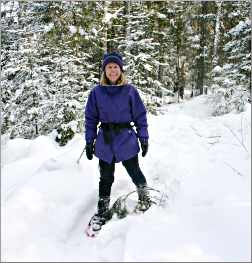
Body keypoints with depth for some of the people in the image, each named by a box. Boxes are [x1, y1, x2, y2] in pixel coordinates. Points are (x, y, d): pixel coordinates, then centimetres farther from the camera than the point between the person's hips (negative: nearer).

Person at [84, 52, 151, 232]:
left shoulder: (130, 91, -3)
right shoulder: (97, 92, 0)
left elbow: (140, 115, 1)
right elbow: (91, 118, 4)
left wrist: (144, 138, -2)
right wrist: (89, 141, 2)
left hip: (126, 140, -1)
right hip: (105, 141, 2)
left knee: (134, 172, 11)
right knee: (105, 178, 11)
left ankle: (144, 197, 39)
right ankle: (103, 210, 27)